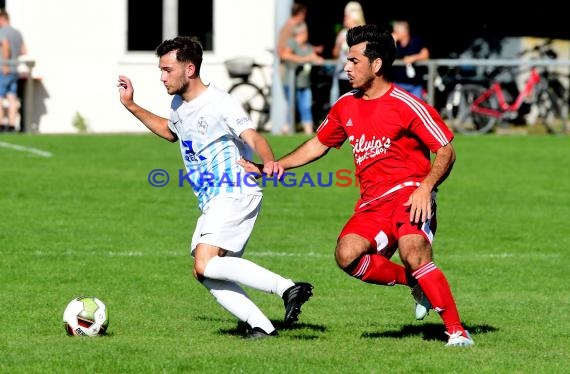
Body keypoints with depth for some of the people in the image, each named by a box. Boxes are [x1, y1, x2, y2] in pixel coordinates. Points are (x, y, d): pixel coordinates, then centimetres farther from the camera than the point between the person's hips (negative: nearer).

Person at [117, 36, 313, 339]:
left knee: (205, 265, -25)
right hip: (212, 202, 9)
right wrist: (132, 106, 33)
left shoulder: (219, 103, -12)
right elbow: (171, 131, 38)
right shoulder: (179, 105, 15)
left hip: (235, 196, -9)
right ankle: (261, 327, -7)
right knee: (207, 276, -4)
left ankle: (288, 288, -27)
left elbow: (253, 137, -23)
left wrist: (269, 161, -44)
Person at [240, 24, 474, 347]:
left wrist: (425, 188, -20)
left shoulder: (407, 105, -8)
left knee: (413, 253, -31)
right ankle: (415, 283, 1)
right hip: (372, 202, 6)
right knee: (347, 254, -22)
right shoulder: (346, 106, 12)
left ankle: (457, 331, -21)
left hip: (408, 192, -6)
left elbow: (446, 151, -6)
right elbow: (318, 145, 26)